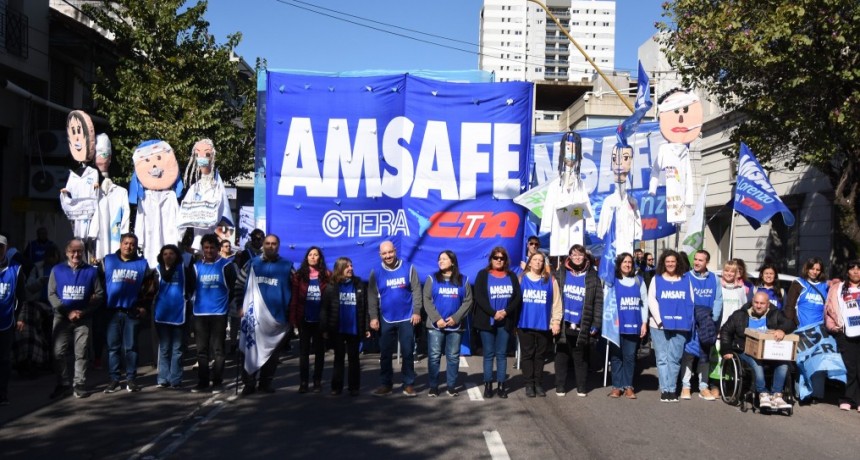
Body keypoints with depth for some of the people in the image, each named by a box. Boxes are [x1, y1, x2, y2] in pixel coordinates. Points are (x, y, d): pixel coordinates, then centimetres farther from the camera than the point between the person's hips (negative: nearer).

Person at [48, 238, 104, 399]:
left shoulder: (91, 271, 3)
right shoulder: (57, 270, 4)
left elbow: (99, 295, 3)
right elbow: (51, 295, 0)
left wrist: (84, 311, -11)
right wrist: (67, 312, -11)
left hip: (83, 319, -1)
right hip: (62, 318, 1)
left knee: (81, 353, 1)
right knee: (58, 353, 0)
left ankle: (79, 385, 8)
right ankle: (64, 384, 10)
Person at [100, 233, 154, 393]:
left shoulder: (142, 263, 6)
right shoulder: (107, 260, 5)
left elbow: (148, 286, 14)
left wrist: (143, 305, 8)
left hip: (132, 312, 0)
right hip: (112, 311, 0)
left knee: (130, 347, 3)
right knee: (113, 347, 3)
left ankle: (131, 379, 9)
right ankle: (114, 379, 9)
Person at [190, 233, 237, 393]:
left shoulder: (226, 265, -3)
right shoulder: (196, 266, 7)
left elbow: (234, 287, 1)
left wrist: (226, 303, 1)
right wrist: (195, 303, 7)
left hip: (219, 313, -3)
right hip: (200, 313, 3)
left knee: (217, 349, 1)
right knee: (202, 349, 8)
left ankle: (217, 382, 7)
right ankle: (202, 381, 17)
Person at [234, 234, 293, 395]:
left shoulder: (287, 266, 3)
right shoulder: (252, 264, 6)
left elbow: (295, 291, 4)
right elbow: (239, 286, 9)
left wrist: (291, 313, -1)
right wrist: (240, 306, -1)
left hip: (277, 317, 0)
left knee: (273, 351, 8)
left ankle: (266, 382, 20)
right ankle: (249, 383, 11)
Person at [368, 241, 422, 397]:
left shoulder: (409, 269, -1)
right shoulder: (376, 273, 1)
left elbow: (416, 291, -3)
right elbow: (372, 297, -1)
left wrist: (416, 312, -10)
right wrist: (374, 317, -7)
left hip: (406, 318, -1)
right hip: (386, 320, 1)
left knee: (408, 353, 4)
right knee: (385, 354, 7)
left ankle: (409, 384, 12)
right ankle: (385, 384, 17)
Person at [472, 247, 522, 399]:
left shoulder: (511, 276, 11)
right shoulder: (483, 274, 2)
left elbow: (518, 297, 4)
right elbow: (479, 296, -8)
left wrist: (505, 311, -11)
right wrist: (493, 313, -16)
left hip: (505, 321, 2)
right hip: (487, 321, -2)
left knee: (502, 354, 5)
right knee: (489, 354, 1)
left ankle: (501, 386, 9)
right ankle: (488, 385, 5)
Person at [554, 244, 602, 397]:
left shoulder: (593, 278, 3)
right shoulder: (560, 275, 4)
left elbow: (598, 302, 0)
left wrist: (596, 325, -6)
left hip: (582, 327, 0)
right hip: (563, 325, 1)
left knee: (581, 358, 7)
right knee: (561, 356, 7)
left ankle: (581, 387, 16)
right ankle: (560, 386, 16)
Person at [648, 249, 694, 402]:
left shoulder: (685, 280, 12)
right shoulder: (656, 279, 9)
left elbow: (691, 302, 9)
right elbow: (651, 300, 1)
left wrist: (689, 321, -3)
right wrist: (659, 320, -9)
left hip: (680, 326, 1)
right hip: (660, 325, -1)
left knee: (674, 358, 1)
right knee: (662, 358, -1)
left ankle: (672, 389, 6)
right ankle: (665, 390, 1)